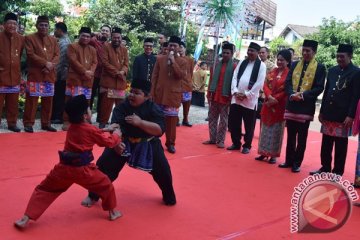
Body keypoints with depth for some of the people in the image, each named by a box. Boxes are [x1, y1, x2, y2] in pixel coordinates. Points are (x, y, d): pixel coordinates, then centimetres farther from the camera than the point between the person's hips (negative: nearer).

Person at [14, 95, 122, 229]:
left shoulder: (72, 128, 12)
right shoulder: (91, 130, -6)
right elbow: (108, 142, 3)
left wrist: (106, 131, 27)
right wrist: (116, 135, 23)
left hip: (65, 167, 5)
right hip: (82, 169, -4)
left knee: (44, 190, 14)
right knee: (106, 185, 17)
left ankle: (26, 218, 5)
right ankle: (113, 212, 31)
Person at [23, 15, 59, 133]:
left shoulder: (53, 40, 16)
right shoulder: (29, 38, 2)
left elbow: (57, 55, 8)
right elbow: (31, 55, -9)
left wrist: (51, 65, -10)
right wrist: (45, 63, -16)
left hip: (50, 74, 5)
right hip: (35, 74, -4)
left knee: (48, 100, 8)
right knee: (32, 99, -4)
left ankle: (46, 123, 17)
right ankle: (28, 123, 3)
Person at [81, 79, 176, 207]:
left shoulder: (154, 109, -17)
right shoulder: (122, 107, -14)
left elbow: (160, 130, -28)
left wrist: (140, 122, -39)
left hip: (148, 144, 0)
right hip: (123, 143, 1)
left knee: (163, 170, 1)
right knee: (104, 165, -6)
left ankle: (169, 197, 30)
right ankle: (93, 196, 14)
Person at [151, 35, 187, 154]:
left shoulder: (183, 62, 3)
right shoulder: (160, 59, 5)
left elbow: (181, 76, -13)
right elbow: (154, 76, 5)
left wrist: (173, 62, -16)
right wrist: (152, 92, -1)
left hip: (173, 95, -1)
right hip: (159, 94, 1)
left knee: (171, 120, 2)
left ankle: (170, 143, 13)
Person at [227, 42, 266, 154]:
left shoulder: (261, 65, -2)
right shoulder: (242, 63, 12)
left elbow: (259, 83, -9)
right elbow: (234, 77, 8)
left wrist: (246, 95, -12)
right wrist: (235, 92, -6)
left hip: (250, 99, -4)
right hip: (236, 97, 4)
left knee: (249, 125, 3)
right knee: (234, 122, 8)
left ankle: (247, 145, 16)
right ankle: (236, 143, 22)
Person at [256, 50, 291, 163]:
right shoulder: (272, 72, 8)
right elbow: (265, 85, 1)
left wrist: (274, 100, -14)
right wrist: (269, 96, -16)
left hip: (280, 106, -5)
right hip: (268, 104, 5)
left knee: (276, 131, 3)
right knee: (265, 129, 9)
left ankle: (273, 155, 11)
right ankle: (264, 152, 18)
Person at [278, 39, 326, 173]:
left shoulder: (319, 67, -1)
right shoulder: (295, 65, 11)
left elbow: (319, 88, -7)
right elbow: (288, 82, 5)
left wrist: (303, 95, -19)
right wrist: (292, 94, -15)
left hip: (306, 107, -3)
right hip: (292, 105, 4)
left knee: (301, 138, 5)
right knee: (290, 135, 11)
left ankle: (297, 163, 14)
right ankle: (289, 161, 21)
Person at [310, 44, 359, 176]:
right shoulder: (332, 70, 11)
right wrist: (322, 111, 11)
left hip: (343, 116, -5)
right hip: (328, 113, 5)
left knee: (340, 145, 4)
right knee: (326, 144, 11)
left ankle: (338, 172, 14)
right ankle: (325, 168, 23)